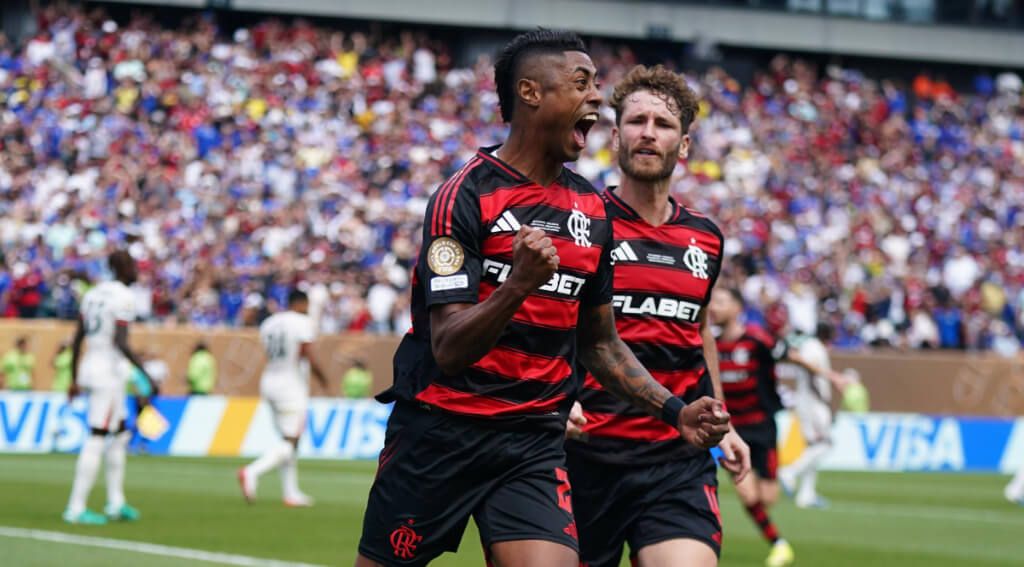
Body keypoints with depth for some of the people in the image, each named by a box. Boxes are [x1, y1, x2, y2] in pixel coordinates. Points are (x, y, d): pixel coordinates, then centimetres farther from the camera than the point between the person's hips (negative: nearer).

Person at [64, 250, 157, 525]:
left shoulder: (94, 294, 13)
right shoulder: (124, 298, -12)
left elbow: (77, 340, 14)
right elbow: (120, 343, -21)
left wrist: (74, 379, 20)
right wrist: (147, 375, -19)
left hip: (89, 367, 9)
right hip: (109, 371, -9)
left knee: (120, 435, 18)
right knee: (96, 439, -7)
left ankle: (116, 502, 19)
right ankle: (76, 508, -7)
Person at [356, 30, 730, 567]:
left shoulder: (591, 209, 10)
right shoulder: (464, 197, -11)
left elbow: (600, 342, 21)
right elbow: (448, 348, -19)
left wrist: (674, 410, 9)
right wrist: (517, 285, -35)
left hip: (535, 444, 5)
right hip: (439, 433, -5)